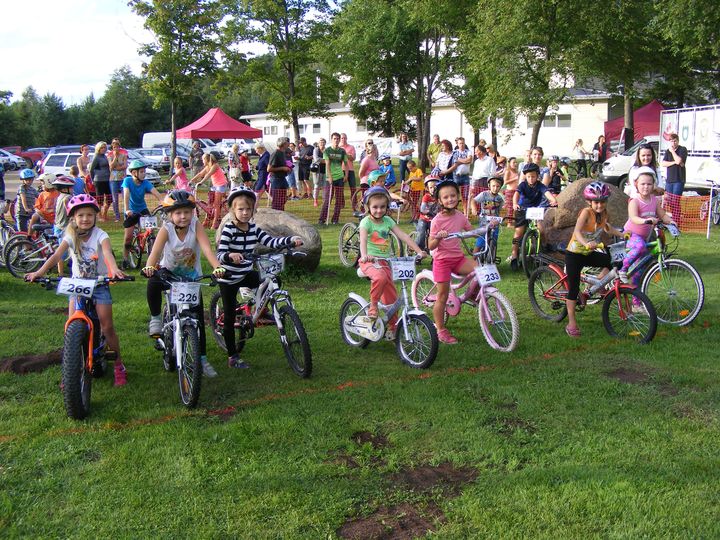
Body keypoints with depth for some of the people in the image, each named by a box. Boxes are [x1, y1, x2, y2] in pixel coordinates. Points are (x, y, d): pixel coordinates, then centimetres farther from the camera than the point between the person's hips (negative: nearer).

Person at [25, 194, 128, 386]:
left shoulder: (100, 235, -12)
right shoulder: (71, 236, -4)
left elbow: (107, 252, -31)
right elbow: (56, 255, -17)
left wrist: (114, 269, -52)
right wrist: (39, 272, -34)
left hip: (99, 284, -2)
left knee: (107, 327, -5)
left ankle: (119, 366, 11)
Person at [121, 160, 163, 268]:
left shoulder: (145, 183, -13)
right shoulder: (128, 180, -18)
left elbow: (155, 192, -28)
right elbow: (126, 195, -29)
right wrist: (127, 209, -43)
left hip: (143, 209, 2)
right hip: (131, 211, -2)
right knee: (128, 236, -3)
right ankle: (125, 259, 14)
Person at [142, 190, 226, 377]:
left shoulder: (195, 225, -19)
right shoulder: (166, 229, -20)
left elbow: (207, 248, -33)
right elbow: (156, 250, -36)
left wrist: (217, 267, -50)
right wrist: (149, 266, -57)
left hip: (192, 277, 1)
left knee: (198, 317, -1)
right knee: (153, 283, -36)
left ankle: (202, 358, 12)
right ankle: (155, 318, -11)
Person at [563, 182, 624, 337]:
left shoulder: (604, 214, -1)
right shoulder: (586, 212, -20)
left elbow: (607, 229, 21)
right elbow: (577, 231, -35)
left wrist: (622, 234, 9)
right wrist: (586, 243, -53)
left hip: (589, 254, 6)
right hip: (574, 253, -6)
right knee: (574, 288, -4)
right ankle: (571, 323, 3)